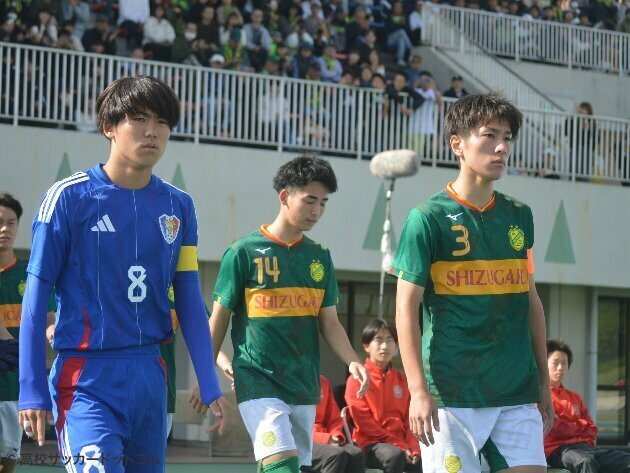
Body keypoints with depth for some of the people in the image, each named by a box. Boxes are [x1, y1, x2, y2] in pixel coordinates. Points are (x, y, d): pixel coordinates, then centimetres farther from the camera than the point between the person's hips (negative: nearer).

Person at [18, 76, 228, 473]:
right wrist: (32, 391, -6)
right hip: (87, 379, -5)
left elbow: (190, 303, 11)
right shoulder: (70, 197, -4)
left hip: (150, 376, 5)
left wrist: (211, 388, 5)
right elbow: (36, 297, -3)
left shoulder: (179, 207, 8)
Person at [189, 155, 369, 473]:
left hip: (304, 387, 6)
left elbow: (329, 323, 12)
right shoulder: (244, 252, -3)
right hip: (258, 383, -6)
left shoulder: (320, 257, 11)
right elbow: (219, 319, 2)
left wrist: (352, 361, -5)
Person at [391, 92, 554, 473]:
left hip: (518, 393, 5)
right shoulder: (428, 219, -3)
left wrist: (544, 382, 17)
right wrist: (418, 391, -14)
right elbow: (406, 307, -6)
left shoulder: (519, 216, 13)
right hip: (452, 394, -5)